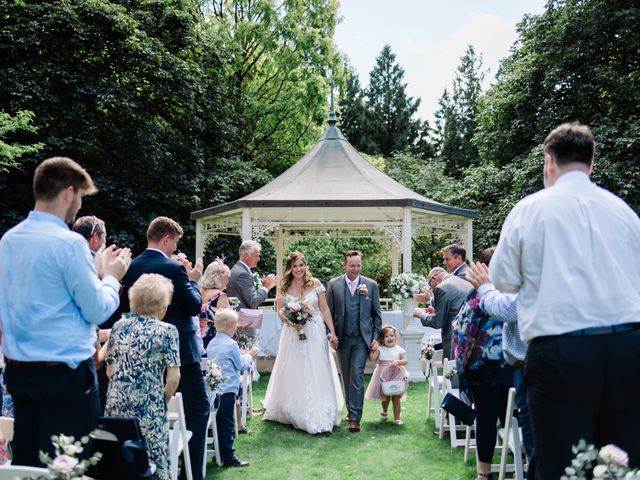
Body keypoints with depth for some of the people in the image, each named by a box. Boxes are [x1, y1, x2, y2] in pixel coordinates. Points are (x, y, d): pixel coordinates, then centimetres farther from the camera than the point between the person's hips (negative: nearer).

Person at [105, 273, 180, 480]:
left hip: (116, 407, 5)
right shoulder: (166, 331, -5)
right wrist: (162, 401, 6)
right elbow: (173, 378, -8)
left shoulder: (119, 327, 7)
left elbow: (109, 371, 12)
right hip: (149, 409, -4)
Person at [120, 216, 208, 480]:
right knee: (198, 409, 1)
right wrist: (193, 280, 0)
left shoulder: (130, 267, 3)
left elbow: (126, 307, 11)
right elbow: (194, 305, -16)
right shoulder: (173, 268, -17)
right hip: (179, 350, -7)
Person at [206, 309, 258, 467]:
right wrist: (249, 355, 15)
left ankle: (220, 453, 22)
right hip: (227, 389, -7)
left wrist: (243, 355, 24)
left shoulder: (211, 343, 10)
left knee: (219, 422, 14)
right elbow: (241, 366, -3)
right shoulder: (231, 344, -12)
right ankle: (229, 457, 1)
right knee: (226, 423, -3)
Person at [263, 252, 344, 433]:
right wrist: (290, 321, -17)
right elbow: (280, 311, 2)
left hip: (315, 334, -1)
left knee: (316, 373, 0)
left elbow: (325, 309, 1)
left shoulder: (315, 284, -1)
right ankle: (294, 413, 18)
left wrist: (332, 331, -3)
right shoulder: (284, 287, 2)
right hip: (293, 334, 1)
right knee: (293, 374, 5)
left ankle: (318, 416, 8)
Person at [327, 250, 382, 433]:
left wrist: (376, 337, 0)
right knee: (347, 378, 11)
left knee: (357, 377, -10)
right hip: (342, 339, 2)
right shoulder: (334, 284, 1)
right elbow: (329, 311, 4)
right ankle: (351, 410, 27)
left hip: (362, 339, -2)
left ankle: (355, 418, -6)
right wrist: (330, 334, -5)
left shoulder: (371, 285, 1)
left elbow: (376, 313, 5)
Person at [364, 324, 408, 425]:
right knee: (385, 397, 15)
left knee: (396, 398, 0)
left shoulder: (399, 349, 0)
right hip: (383, 377, 1)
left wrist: (398, 362, -23)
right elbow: (372, 358, -13)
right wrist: (372, 349, -20)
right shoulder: (380, 349, -3)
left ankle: (397, 418, 7)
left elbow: (405, 360, -6)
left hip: (396, 376, 0)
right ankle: (384, 411, 44)